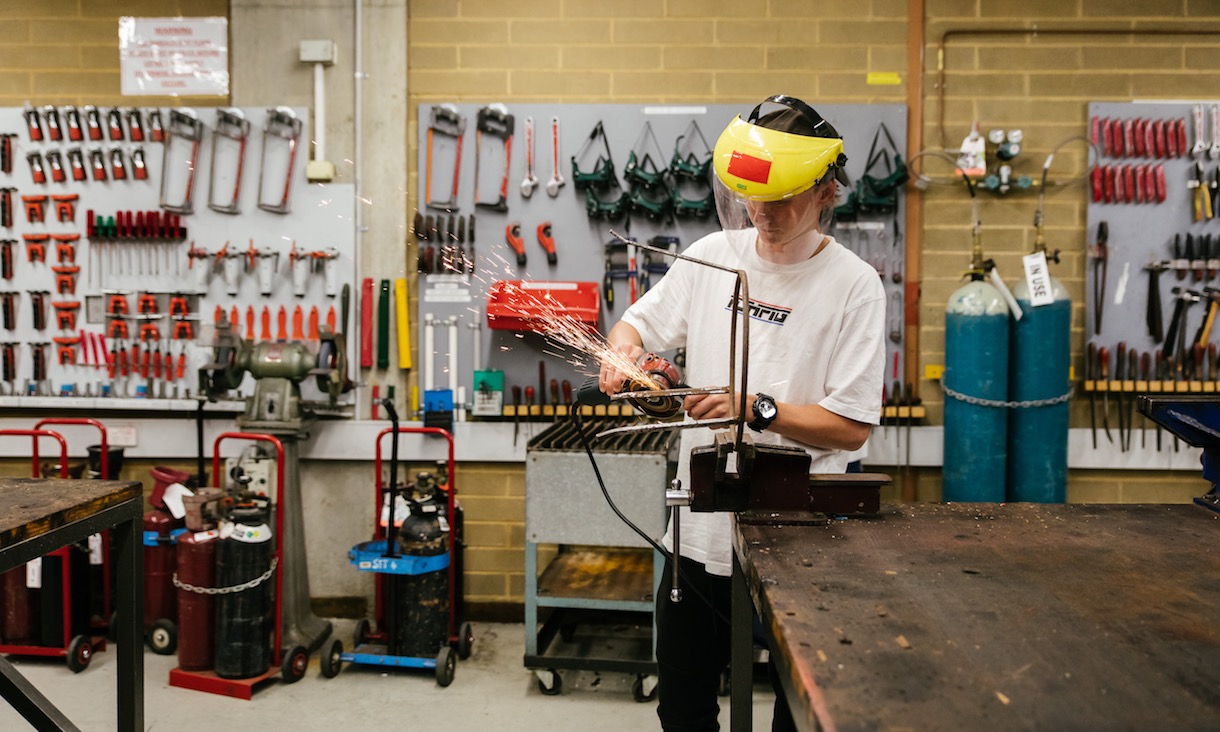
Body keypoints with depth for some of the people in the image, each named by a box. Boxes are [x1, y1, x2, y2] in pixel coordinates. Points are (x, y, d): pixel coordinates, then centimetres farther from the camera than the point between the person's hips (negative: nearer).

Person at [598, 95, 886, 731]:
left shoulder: (853, 285, -9)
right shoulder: (713, 255, 3)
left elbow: (851, 427, -12)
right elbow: (638, 321, 13)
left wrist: (758, 409, -24)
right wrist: (623, 350, -10)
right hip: (700, 527, 4)